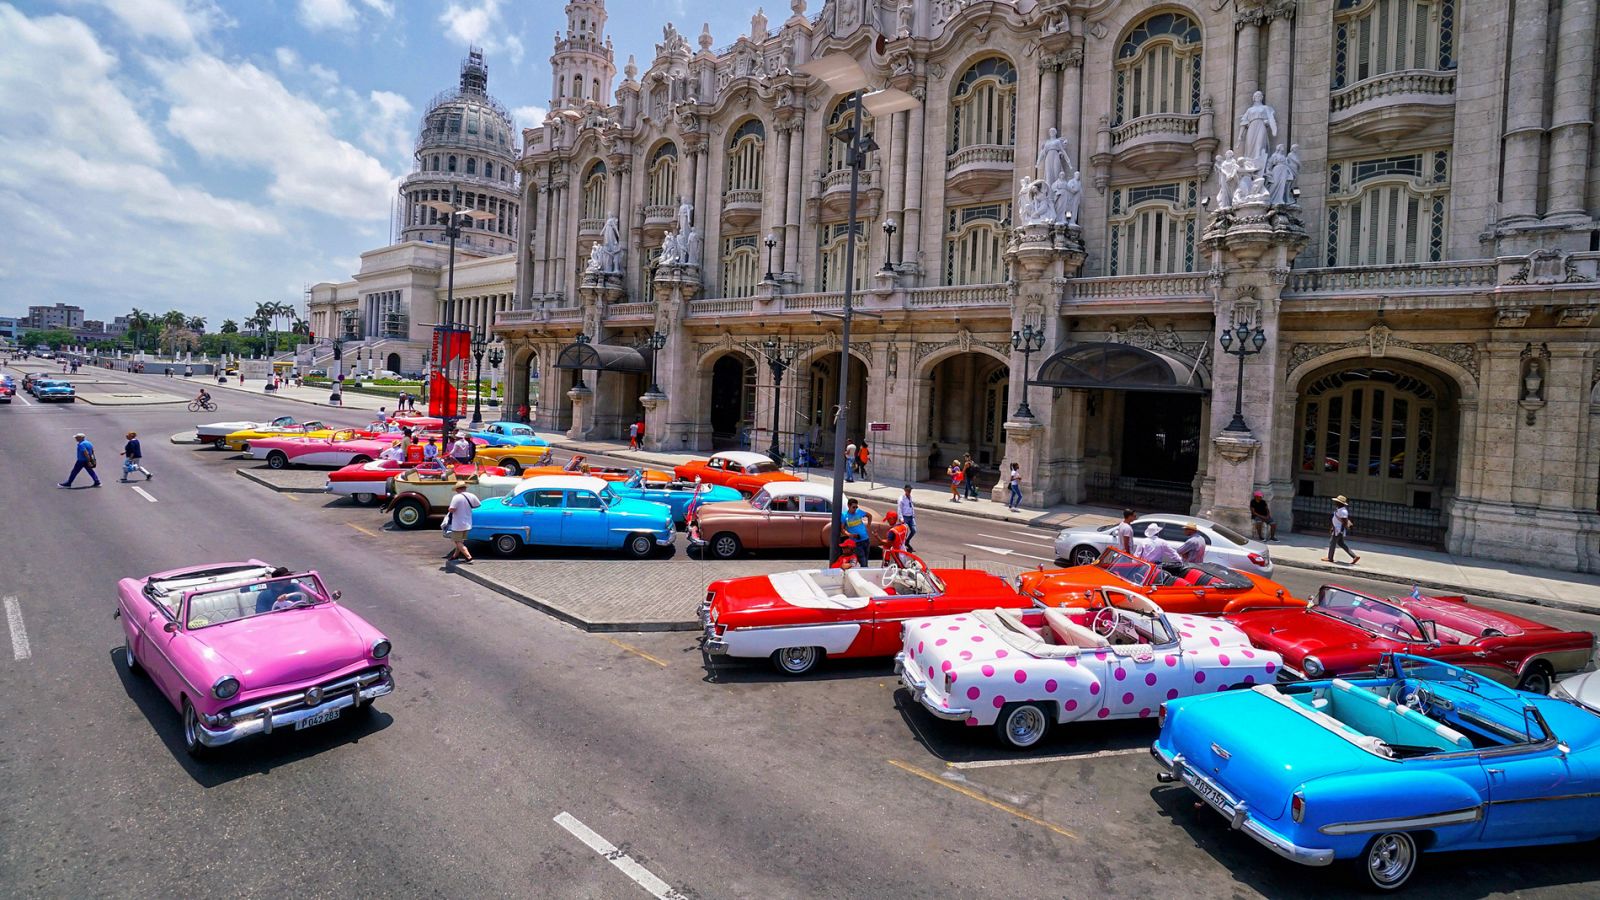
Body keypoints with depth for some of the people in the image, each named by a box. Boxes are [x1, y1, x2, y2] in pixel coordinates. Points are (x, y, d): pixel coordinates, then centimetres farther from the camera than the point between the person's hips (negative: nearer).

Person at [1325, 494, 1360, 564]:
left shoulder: (1343, 511, -23)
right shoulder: (1338, 509, 9)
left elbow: (1345, 522, -23)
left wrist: (1341, 531, -20)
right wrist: (1333, 528, 22)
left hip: (1339, 530, -10)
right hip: (1336, 528, 10)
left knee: (1332, 542, 1)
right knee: (1340, 543, 16)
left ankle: (1330, 558, 12)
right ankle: (1354, 556, 19)